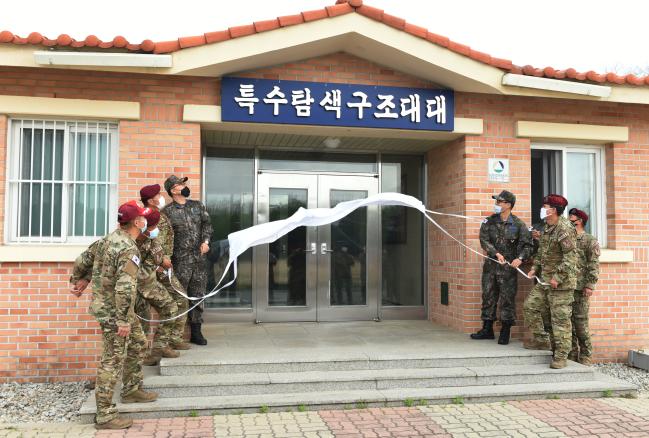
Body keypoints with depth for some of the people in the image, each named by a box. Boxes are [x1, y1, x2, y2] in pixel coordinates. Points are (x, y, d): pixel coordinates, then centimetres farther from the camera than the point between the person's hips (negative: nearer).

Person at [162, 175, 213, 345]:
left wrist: (205, 241, -7)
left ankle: (196, 332, 17)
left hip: (199, 258, 4)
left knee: (198, 296, 8)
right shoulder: (167, 211, -1)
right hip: (180, 260, -4)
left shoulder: (198, 205, 13)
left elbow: (206, 224, 11)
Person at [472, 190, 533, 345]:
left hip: (508, 268, -3)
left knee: (507, 299, 1)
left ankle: (505, 332, 12)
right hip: (490, 266, 3)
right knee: (488, 297, 9)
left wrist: (520, 258, -19)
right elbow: (484, 240, -3)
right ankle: (487, 329, 20)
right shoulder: (489, 221, 5)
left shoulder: (518, 225, -2)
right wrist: (496, 254, -16)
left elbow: (528, 245, -3)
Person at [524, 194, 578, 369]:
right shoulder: (547, 228, 13)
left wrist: (558, 277, -22)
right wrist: (535, 267, 12)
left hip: (562, 282, -10)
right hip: (544, 280, 10)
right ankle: (541, 339, 25)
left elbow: (571, 257, -22)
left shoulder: (565, 229, -17)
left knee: (560, 318, -5)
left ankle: (561, 355, 3)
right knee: (531, 305, 13)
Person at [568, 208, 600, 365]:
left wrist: (590, 284, -14)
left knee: (580, 321, -3)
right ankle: (572, 354, 16)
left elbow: (594, 264, -7)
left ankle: (585, 356, 8)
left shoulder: (590, 240, 0)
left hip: (580, 287, -5)